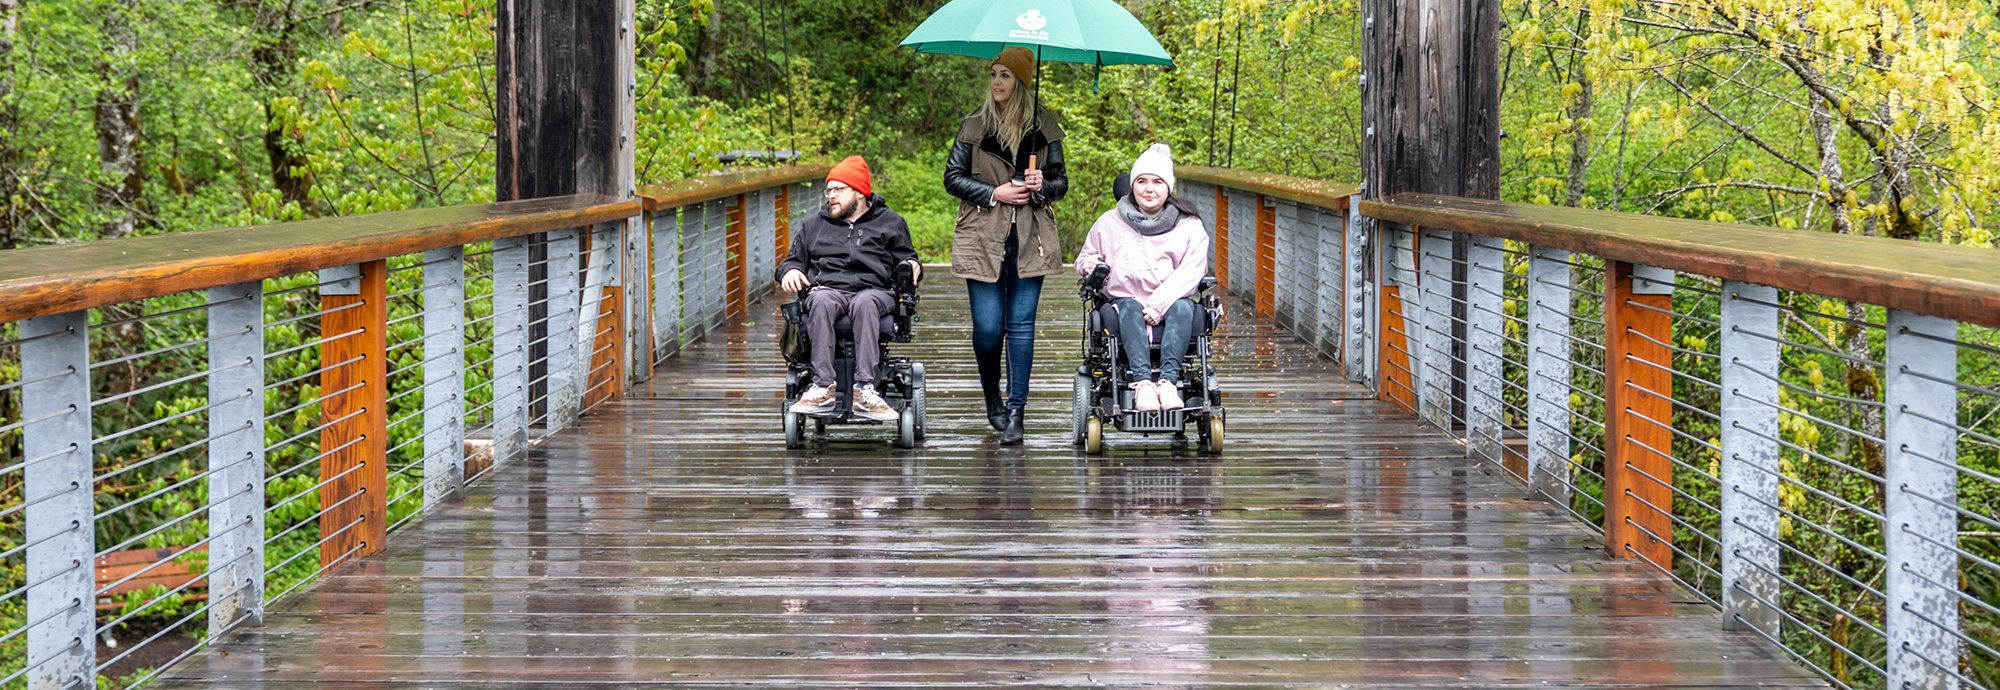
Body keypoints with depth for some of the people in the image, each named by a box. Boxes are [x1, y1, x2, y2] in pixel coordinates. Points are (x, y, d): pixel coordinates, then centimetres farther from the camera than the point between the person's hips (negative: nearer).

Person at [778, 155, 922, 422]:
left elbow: (905, 258, 20)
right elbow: (795, 258, 31)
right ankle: (824, 386, -46)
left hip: (875, 291, -2)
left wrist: (911, 267, -4)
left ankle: (864, 388, -50)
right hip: (828, 288, 2)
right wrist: (789, 271, 7)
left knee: (864, 303, -40)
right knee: (821, 301, -38)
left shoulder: (890, 223, 23)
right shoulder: (814, 226, 30)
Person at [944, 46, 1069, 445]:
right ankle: (992, 400, 22)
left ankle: (1016, 413, -2)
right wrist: (995, 193, -9)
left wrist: (1042, 187, -10)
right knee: (987, 326, -3)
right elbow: (953, 177, 4)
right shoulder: (974, 127, 4)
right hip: (983, 240, 0)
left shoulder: (1044, 128, 7)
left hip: (1030, 240, 0)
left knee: (1021, 324, -5)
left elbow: (1060, 182, 13)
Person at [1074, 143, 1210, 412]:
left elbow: (1191, 271, -4)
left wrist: (1158, 305, -19)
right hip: (1124, 302, 0)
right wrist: (1093, 266, -3)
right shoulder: (1110, 223, 15)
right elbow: (1084, 259, 25)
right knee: (1129, 307, -35)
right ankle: (1141, 381, -54)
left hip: (1169, 303, 0)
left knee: (1183, 306, -35)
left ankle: (1168, 380, -51)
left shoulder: (1189, 226, 9)